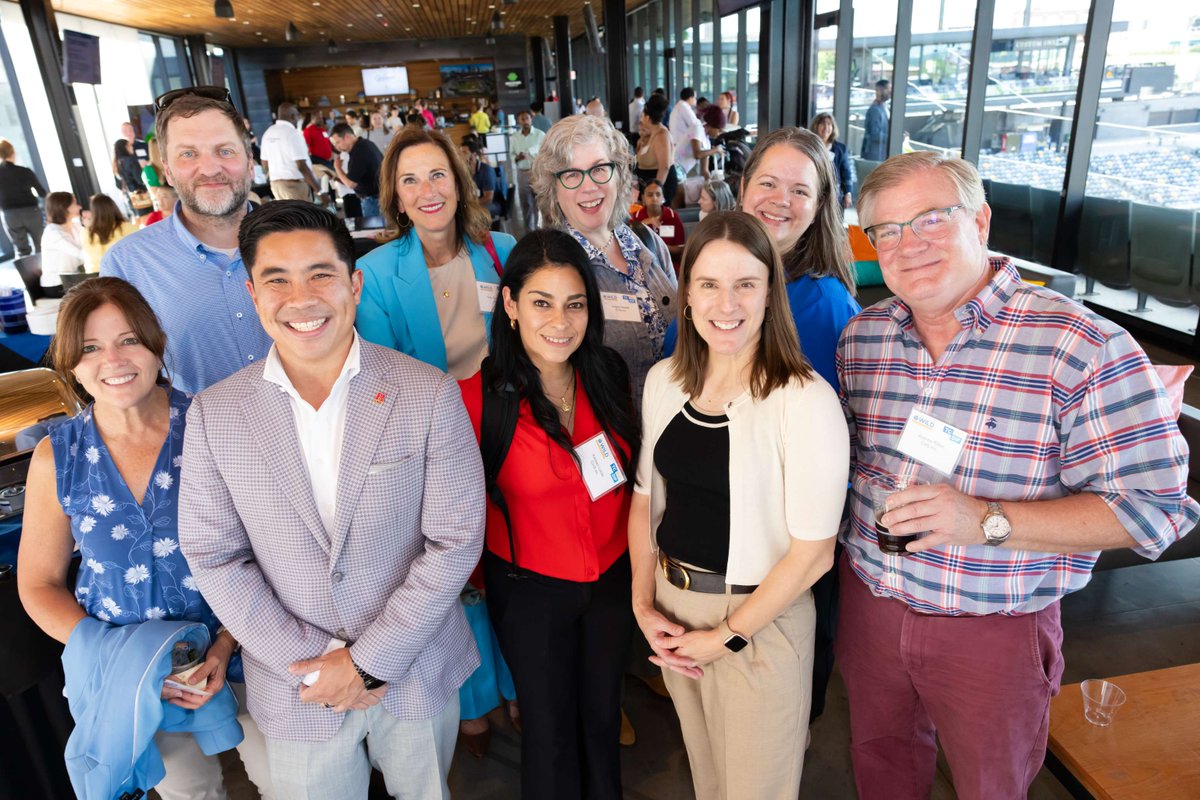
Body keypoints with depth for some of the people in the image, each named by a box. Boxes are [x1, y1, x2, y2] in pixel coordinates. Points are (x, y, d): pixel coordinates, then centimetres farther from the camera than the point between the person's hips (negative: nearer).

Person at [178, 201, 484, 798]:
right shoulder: (214, 414, -8)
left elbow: (456, 541, -12)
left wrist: (369, 660, -13)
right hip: (297, 686, 1)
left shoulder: (430, 395, -14)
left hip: (418, 672, 0)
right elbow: (214, 558, -4)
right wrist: (314, 660, -10)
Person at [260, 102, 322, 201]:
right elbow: (301, 166, -20)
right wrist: (316, 185, -10)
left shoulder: (268, 133, 9)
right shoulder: (293, 133, -14)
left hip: (275, 183, 8)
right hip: (295, 183, -8)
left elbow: (265, 164, 14)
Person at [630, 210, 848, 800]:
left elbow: (814, 551, -17)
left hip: (758, 618, -5)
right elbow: (646, 497, 5)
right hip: (670, 607, 5)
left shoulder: (806, 401, -20)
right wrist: (644, 605, -3)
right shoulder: (664, 380, -2)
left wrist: (726, 635, -12)